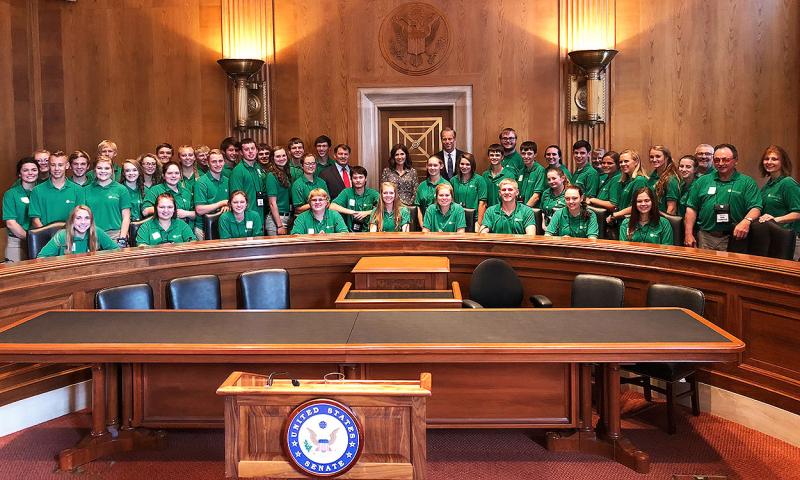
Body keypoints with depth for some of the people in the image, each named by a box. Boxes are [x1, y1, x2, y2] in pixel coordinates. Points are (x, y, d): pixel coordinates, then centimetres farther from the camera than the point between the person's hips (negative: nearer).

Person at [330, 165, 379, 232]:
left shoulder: (372, 193, 8)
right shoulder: (346, 192, 6)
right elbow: (332, 206, -7)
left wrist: (367, 212, -10)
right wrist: (351, 212, -9)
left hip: (368, 231, -2)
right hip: (350, 232, 2)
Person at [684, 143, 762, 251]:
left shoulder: (747, 182, 5)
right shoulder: (702, 181, 13)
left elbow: (755, 208, -3)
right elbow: (691, 208, 10)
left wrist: (746, 221, -25)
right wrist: (688, 234, 2)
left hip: (733, 237, -2)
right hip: (705, 238, 2)